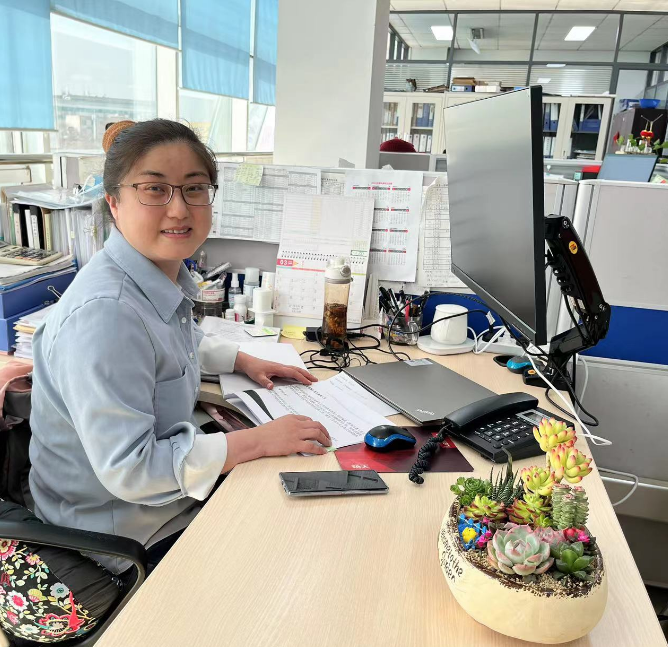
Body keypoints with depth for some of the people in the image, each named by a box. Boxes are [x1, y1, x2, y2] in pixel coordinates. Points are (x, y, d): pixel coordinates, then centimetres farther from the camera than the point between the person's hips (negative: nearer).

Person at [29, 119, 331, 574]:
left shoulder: (166, 274, -3)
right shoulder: (103, 313, -32)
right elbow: (127, 469, -31)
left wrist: (244, 361, 7)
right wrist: (261, 440, -28)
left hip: (170, 487, 8)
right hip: (132, 536, -8)